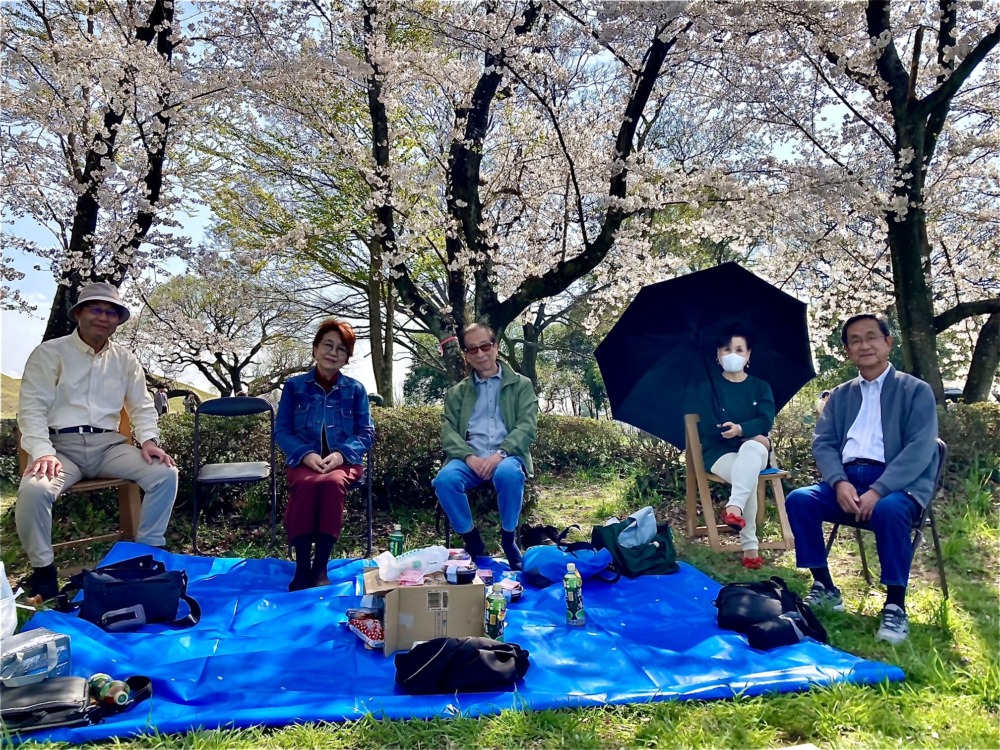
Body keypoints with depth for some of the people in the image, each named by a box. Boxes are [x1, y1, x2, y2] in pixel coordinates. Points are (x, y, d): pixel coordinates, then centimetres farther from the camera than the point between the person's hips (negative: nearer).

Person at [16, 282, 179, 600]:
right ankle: (42, 569, -9)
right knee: (34, 489, -33)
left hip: (108, 444, 3)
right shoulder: (49, 353, 1)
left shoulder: (125, 359, 12)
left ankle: (148, 550, -2)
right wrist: (42, 452, -21)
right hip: (61, 445, -3)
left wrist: (149, 439, -6)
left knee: (166, 473, -19)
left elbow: (142, 406, 14)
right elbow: (32, 408, -5)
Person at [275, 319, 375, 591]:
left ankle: (320, 567, -30)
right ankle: (302, 567, -29)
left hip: (344, 461, 0)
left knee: (332, 482, -36)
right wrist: (305, 454, -15)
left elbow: (367, 432, 4)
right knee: (307, 484, -36)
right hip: (304, 461, 0)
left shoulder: (355, 389, 9)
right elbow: (281, 430, 4)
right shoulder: (294, 385, 9)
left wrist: (341, 453, -15)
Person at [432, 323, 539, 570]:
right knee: (445, 479, -31)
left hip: (507, 456, -2)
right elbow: (449, 432, 6)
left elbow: (527, 426, -1)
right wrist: (470, 457, -16)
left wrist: (500, 454, -19)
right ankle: (472, 539, -8)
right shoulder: (457, 392, 17)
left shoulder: (521, 384, 12)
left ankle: (508, 538, -11)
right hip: (469, 458, 2)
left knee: (508, 474, -37)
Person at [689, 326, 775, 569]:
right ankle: (750, 547, -39)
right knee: (749, 476, -36)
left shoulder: (761, 387, 12)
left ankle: (734, 507, -51)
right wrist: (751, 436, -13)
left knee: (752, 449, -39)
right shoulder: (707, 388, 4)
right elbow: (709, 429, -7)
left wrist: (740, 429, -27)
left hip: (754, 451, 2)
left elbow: (765, 422, -5)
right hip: (720, 453, -1)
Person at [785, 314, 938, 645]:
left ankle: (895, 606, -19)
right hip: (847, 481, 4)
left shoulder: (916, 391, 4)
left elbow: (920, 450, -9)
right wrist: (839, 483, -15)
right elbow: (823, 443, 7)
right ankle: (825, 588, -6)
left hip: (898, 483, -4)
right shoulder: (840, 395, 17)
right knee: (798, 500, -22)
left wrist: (878, 490, -22)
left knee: (888, 511, -37)